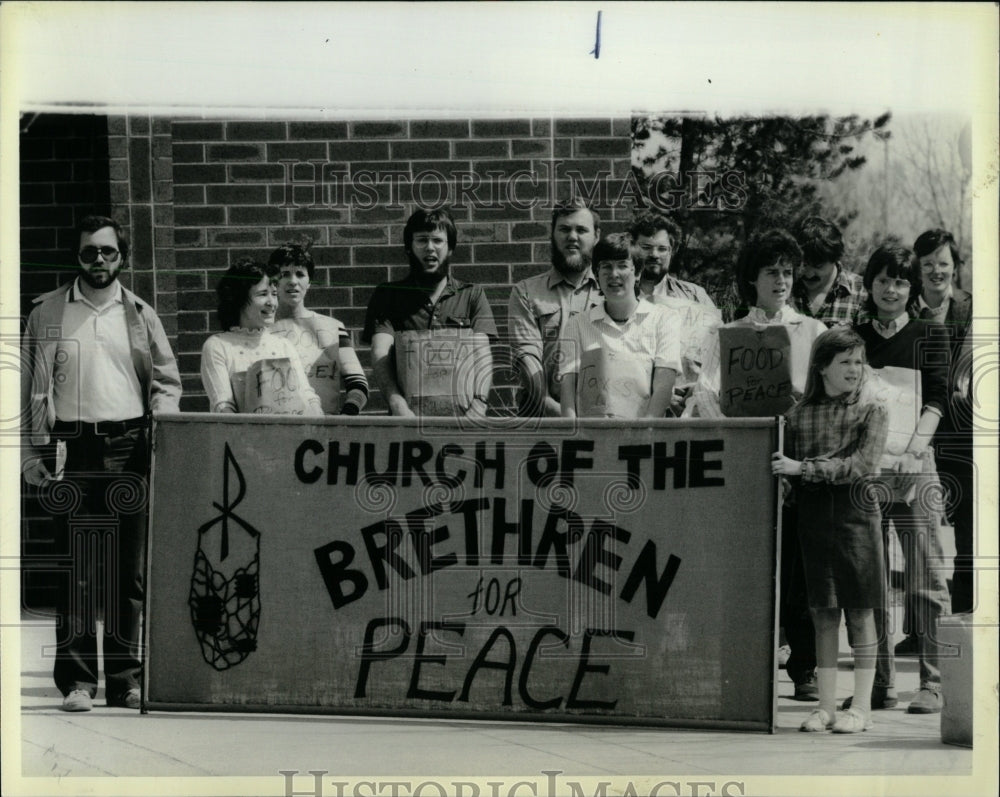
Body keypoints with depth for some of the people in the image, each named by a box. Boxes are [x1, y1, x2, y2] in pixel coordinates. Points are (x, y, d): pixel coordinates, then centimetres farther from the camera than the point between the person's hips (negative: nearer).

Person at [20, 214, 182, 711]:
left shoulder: (140, 315, 11)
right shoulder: (49, 312, 8)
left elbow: (166, 380, 14)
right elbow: (29, 386, 7)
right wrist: (31, 454, 0)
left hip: (129, 448, 1)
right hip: (71, 448, -1)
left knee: (129, 569, 2)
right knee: (75, 570, -4)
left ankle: (125, 679, 9)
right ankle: (76, 679, -1)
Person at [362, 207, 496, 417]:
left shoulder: (472, 295, 17)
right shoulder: (387, 295, 15)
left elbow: (482, 356, 4)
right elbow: (380, 354, 0)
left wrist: (478, 405, -16)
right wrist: (397, 404, -19)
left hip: (461, 415, 1)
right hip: (410, 414, -1)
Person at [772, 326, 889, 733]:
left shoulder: (872, 411, 0)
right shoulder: (800, 413, 8)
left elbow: (862, 465, -12)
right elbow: (788, 472, 11)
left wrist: (803, 468, -16)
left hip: (856, 516, -3)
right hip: (813, 517, 3)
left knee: (860, 612, 1)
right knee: (822, 613, 6)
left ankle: (861, 707, 7)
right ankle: (826, 705, 12)